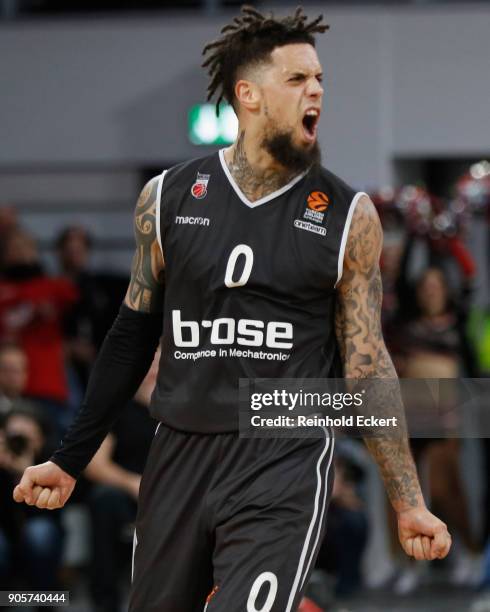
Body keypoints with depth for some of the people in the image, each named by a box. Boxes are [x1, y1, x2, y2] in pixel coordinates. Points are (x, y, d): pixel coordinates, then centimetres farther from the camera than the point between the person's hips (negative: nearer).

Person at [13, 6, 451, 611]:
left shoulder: (347, 215, 1)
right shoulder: (167, 197, 5)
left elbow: (366, 363, 5)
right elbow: (133, 334, 14)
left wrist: (408, 502, 2)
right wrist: (70, 460, 13)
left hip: (285, 466, -3)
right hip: (179, 454, 3)